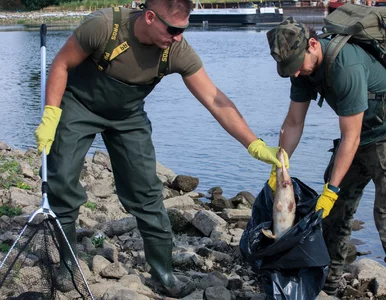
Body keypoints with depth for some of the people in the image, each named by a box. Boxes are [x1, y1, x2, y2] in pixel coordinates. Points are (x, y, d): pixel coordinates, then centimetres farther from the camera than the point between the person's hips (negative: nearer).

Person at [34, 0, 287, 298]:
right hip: (79, 105, -2)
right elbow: (61, 65, -17)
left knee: (146, 190, -2)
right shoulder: (103, 25, -33)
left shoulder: (178, 52, -25)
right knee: (61, 180, -10)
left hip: (128, 116, 2)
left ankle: (164, 271, 11)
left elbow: (216, 101, -24)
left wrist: (256, 145, -31)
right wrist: (50, 117, -22)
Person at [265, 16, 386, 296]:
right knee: (337, 207, 9)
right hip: (359, 134, 8)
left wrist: (331, 190, -25)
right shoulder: (304, 64, -7)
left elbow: (350, 137, -28)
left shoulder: (347, 66, -33)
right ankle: (330, 278, 20)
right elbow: (293, 123, 1)